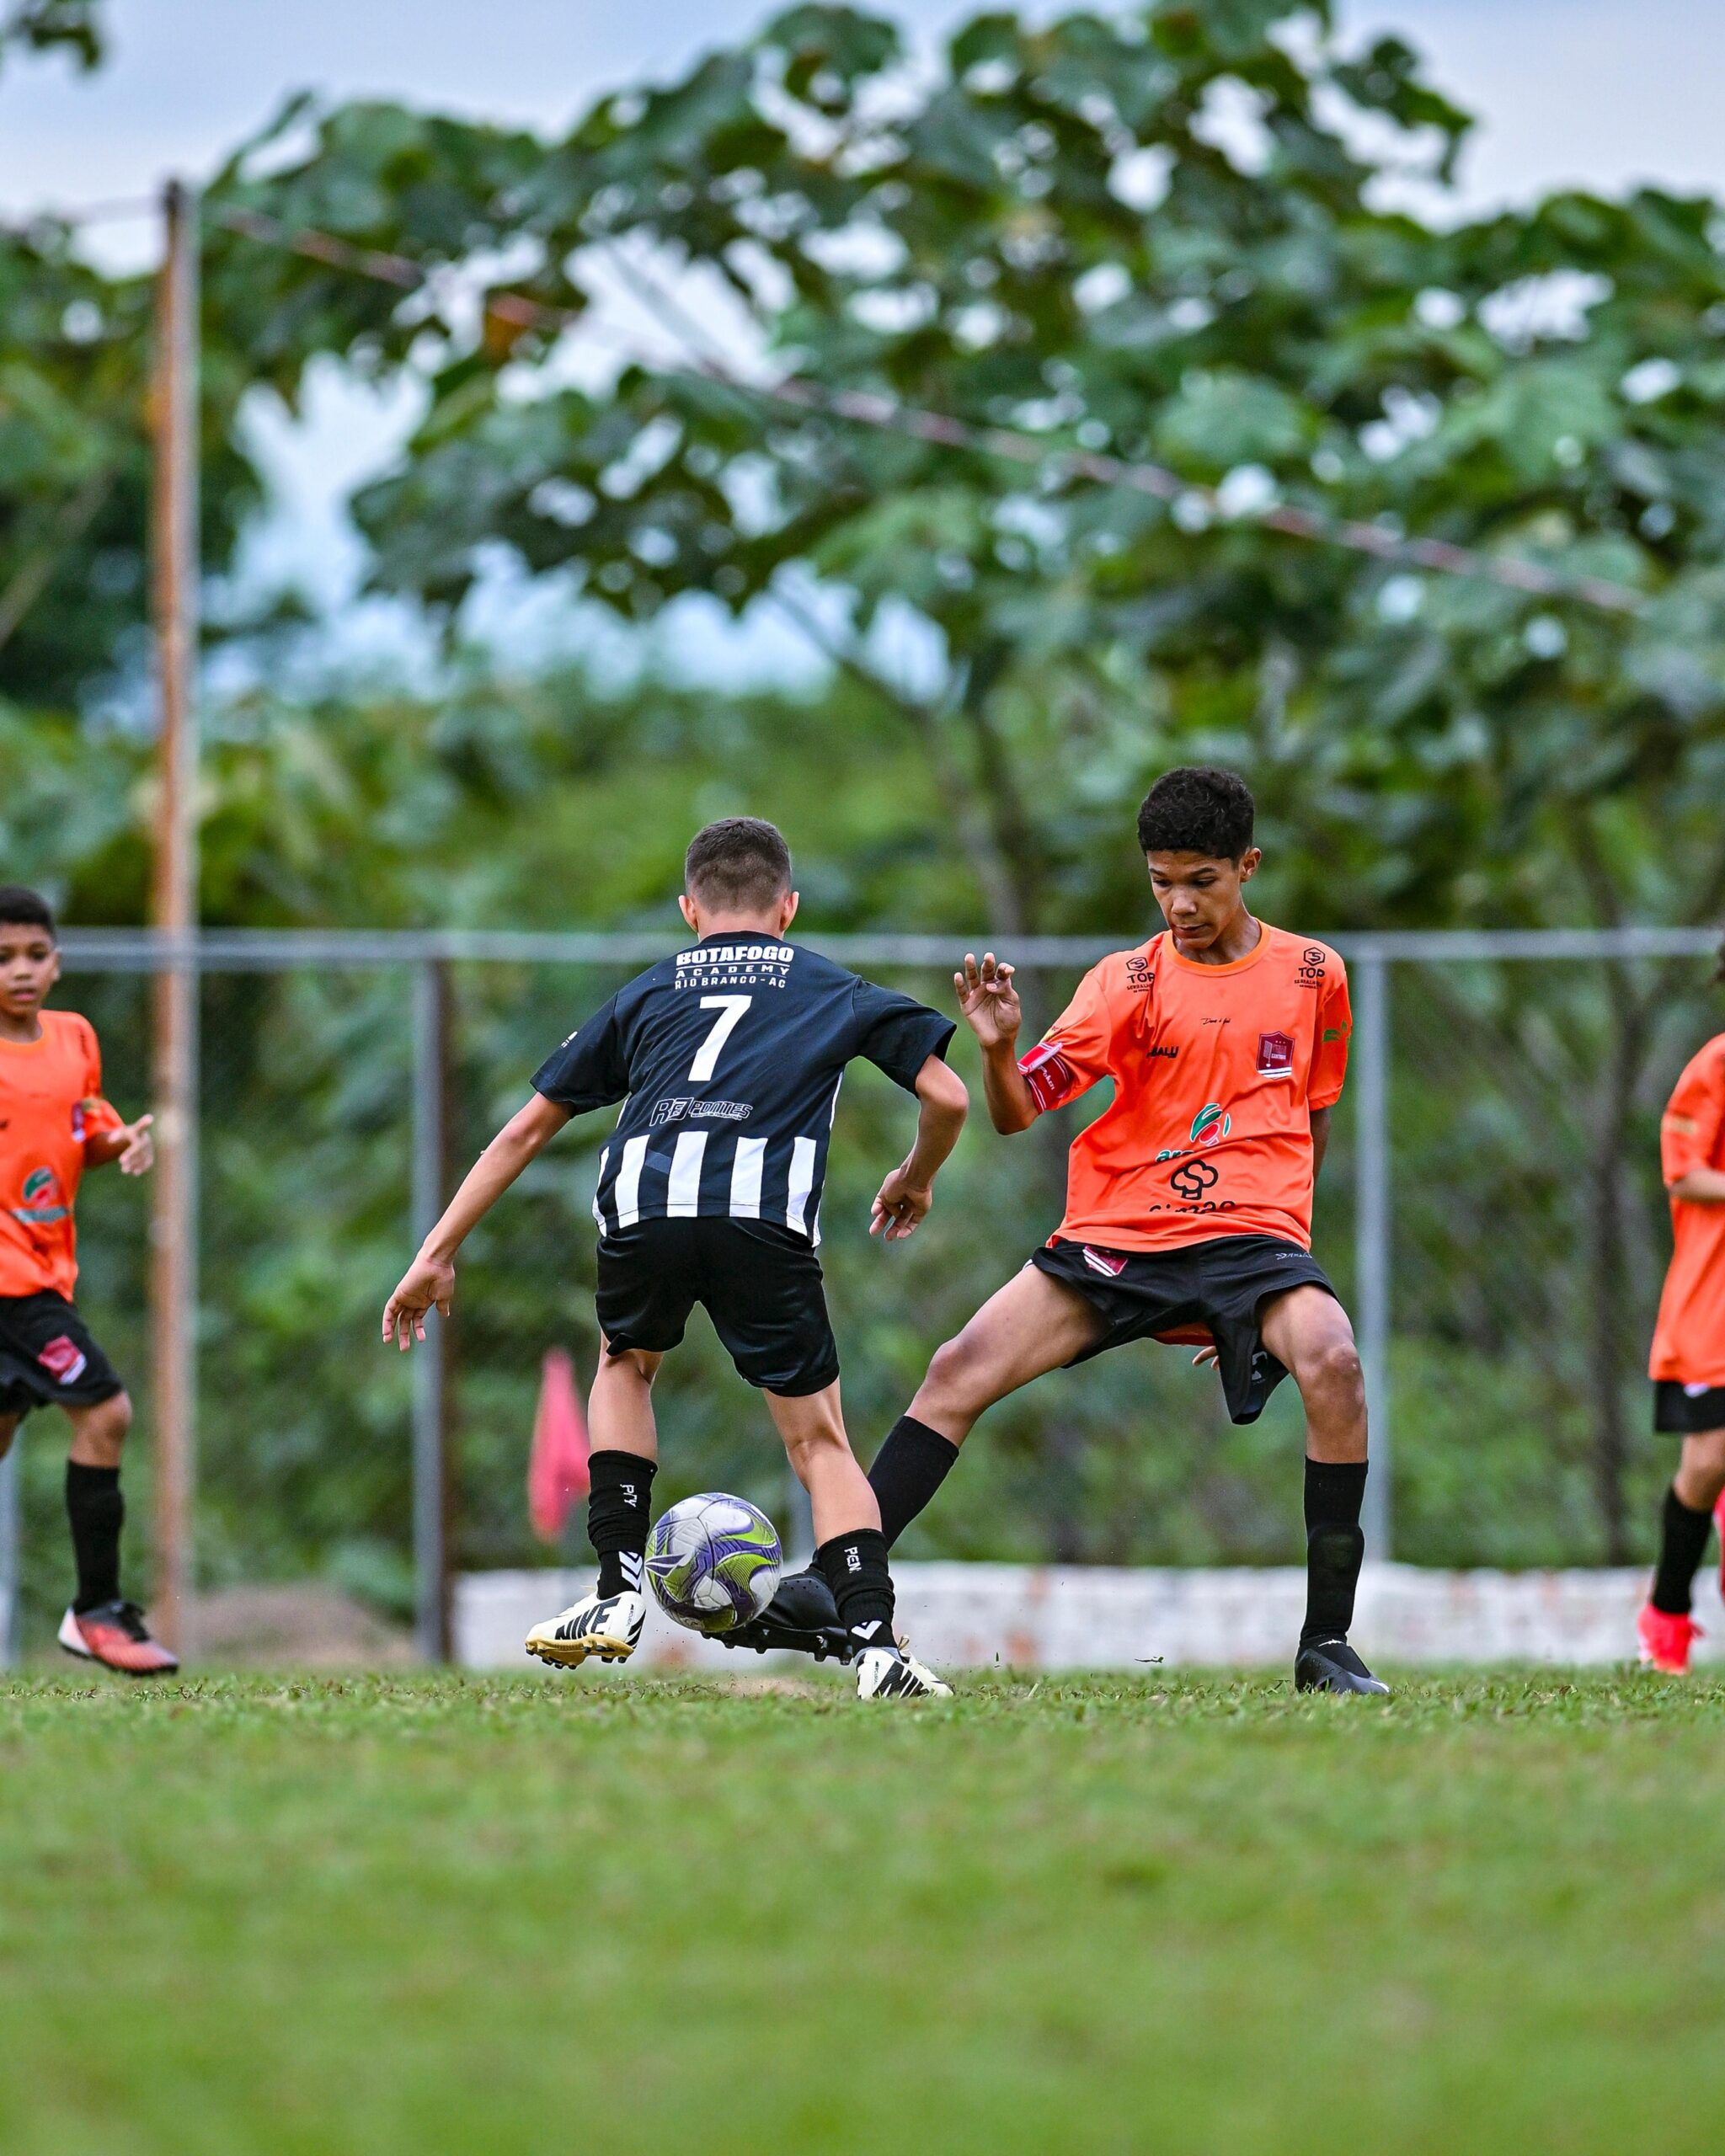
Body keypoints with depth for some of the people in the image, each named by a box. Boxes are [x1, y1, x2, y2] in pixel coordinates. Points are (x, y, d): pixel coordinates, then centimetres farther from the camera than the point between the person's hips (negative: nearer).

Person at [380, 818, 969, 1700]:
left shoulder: (647, 993, 31)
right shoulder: (833, 990, 28)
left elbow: (525, 1130, 30)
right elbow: (947, 1097, 20)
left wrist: (438, 1252, 34)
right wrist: (915, 1182, 40)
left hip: (644, 1203, 1)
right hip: (767, 1214, -1)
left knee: (627, 1364, 32)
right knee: (818, 1440, 12)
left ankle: (619, 1591, 19)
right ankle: (873, 1641, -6)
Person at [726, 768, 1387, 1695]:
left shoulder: (1312, 974, 7)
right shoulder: (1128, 982, 3)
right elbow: (1016, 1109, -4)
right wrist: (997, 1048, -25)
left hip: (1252, 1232, -1)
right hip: (1116, 1234, 1)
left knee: (1332, 1362, -31)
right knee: (961, 1369, -14)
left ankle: (1326, 1644, -22)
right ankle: (837, 1592, -9)